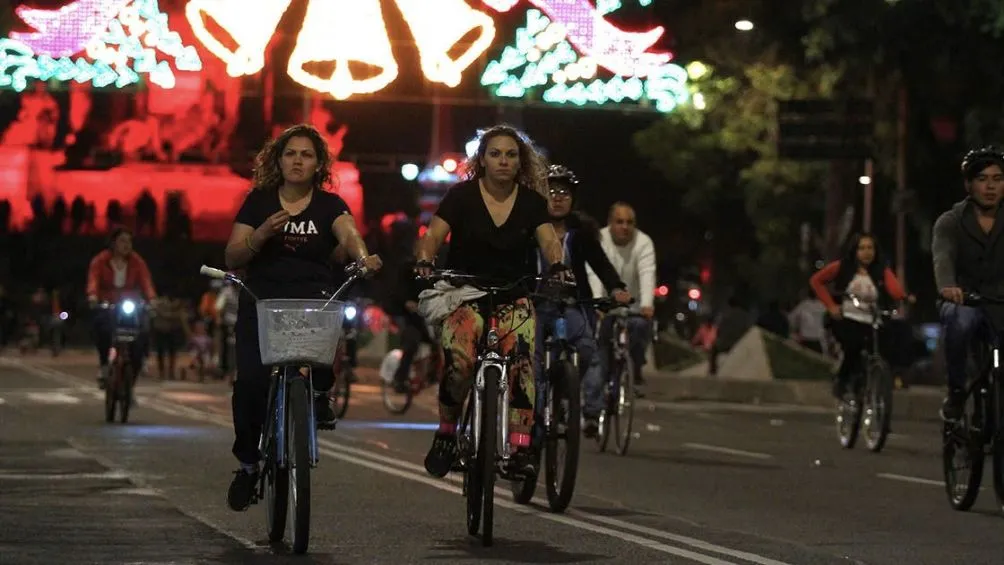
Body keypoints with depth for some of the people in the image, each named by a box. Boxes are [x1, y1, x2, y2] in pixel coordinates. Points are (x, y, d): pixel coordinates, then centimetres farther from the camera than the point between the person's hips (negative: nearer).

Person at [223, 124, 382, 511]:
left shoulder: (329, 205, 6)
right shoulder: (258, 202, 8)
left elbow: (348, 233, -15)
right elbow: (232, 257, 2)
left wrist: (362, 257, -37)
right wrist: (262, 234, -16)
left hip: (312, 304, 0)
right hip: (260, 303, 1)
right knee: (251, 380, -18)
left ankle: (319, 393, 3)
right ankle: (248, 462, 4)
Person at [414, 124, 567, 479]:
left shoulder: (531, 202, 3)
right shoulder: (462, 196, -3)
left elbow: (549, 240, -9)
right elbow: (433, 235, -11)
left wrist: (557, 267, -31)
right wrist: (424, 264, -32)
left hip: (514, 296, 2)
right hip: (466, 293, -2)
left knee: (522, 361, -22)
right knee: (459, 360, -23)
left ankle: (520, 447, -22)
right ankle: (446, 434, 0)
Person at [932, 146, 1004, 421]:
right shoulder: (951, 222, 0)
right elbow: (943, 257, -20)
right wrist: (947, 286, -43)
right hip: (963, 301, -2)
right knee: (960, 320, -36)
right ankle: (956, 392, -17)